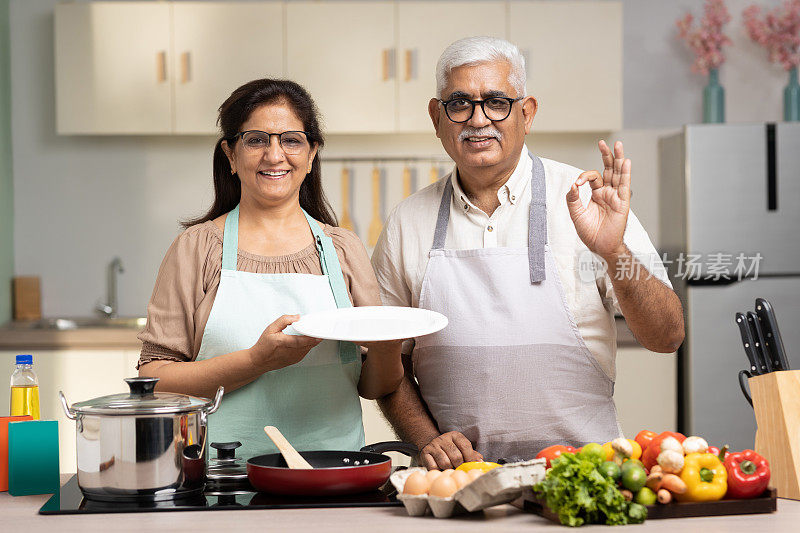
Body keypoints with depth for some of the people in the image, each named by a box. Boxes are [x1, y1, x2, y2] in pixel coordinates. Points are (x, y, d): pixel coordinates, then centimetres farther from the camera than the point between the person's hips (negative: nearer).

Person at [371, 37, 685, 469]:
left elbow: (667, 337, -2)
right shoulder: (407, 223, 9)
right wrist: (428, 440, 0)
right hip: (458, 473, 2)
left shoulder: (585, 201, 1)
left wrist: (615, 253, -18)